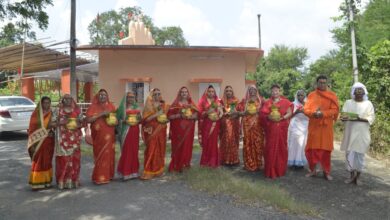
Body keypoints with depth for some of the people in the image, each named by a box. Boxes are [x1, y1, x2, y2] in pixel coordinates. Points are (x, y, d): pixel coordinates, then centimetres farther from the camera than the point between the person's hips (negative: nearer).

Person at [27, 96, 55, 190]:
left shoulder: (51, 114, 7)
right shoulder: (36, 114, -3)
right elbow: (32, 128, -5)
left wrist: (52, 132, -11)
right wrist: (32, 143, -10)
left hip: (48, 141, 3)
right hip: (38, 141, -3)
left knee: (47, 161, 9)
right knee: (38, 162, -1)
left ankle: (46, 181, 18)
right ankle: (36, 183, 5)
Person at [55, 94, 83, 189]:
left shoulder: (77, 110, 11)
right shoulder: (58, 111, 6)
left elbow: (81, 122, 13)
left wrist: (79, 124, -9)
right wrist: (62, 122, -16)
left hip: (74, 138, 2)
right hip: (63, 138, -2)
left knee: (74, 158, 2)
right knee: (63, 158, -5)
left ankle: (73, 179, 14)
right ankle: (63, 181, 3)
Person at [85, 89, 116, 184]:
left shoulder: (111, 106, 10)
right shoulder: (93, 107, -2)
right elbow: (88, 119, -14)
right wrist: (101, 114, -18)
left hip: (109, 135, 4)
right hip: (99, 135, -4)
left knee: (109, 155, 8)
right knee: (100, 156, -2)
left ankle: (108, 175, 21)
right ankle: (99, 177, 6)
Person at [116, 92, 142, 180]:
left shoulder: (136, 107, 13)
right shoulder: (122, 107, -1)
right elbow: (117, 120, -3)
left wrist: (139, 119, -2)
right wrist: (124, 121, -18)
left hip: (135, 131, 5)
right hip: (126, 131, -5)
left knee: (134, 151, 7)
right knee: (126, 151, -4)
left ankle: (133, 171, 16)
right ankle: (125, 172, 3)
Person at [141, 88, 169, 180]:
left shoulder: (164, 105, 9)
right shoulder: (149, 106, -3)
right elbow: (146, 119, -12)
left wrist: (166, 120, -2)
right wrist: (156, 114, -20)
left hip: (161, 132, 4)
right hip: (152, 132, -4)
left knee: (160, 151, 10)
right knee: (151, 151, -7)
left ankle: (159, 170, 22)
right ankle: (148, 172, -3)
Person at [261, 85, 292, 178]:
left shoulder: (285, 102, 5)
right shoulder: (267, 102, 11)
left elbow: (289, 113, -1)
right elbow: (263, 113, 5)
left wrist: (282, 118, -16)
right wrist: (269, 117, -14)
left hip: (282, 127, -1)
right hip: (270, 128, 1)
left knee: (281, 147, 3)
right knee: (271, 147, 0)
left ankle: (280, 169, 15)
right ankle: (271, 170, 7)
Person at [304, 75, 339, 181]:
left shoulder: (332, 95, 4)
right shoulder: (311, 95, 7)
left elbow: (335, 110, -5)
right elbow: (306, 109, 1)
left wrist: (323, 113, -21)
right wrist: (313, 113, -20)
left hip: (326, 127, -1)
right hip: (314, 126, 1)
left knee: (326, 149, 1)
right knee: (311, 148, 3)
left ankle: (326, 172, 13)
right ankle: (313, 170, 17)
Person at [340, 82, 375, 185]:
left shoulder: (368, 104, 4)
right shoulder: (348, 103, 9)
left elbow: (371, 118, -4)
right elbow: (343, 116, 3)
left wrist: (359, 119, -20)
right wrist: (345, 117, -20)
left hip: (362, 133, -1)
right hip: (350, 132, 1)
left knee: (360, 154, 1)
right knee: (349, 154, 0)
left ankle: (357, 177, 14)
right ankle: (352, 175, 14)